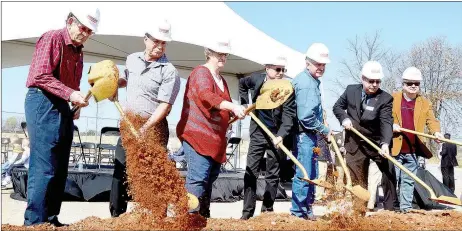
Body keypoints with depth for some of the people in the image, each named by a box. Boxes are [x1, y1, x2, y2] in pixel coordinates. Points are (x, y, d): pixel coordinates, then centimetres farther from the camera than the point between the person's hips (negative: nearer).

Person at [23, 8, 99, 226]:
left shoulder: (78, 51, 19)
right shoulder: (52, 39, -7)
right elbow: (41, 75, -17)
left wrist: (77, 102, 10)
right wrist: (70, 94, -24)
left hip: (63, 106, 9)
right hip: (43, 102, -9)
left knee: (60, 168, 9)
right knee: (44, 166, -11)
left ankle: (50, 218, 17)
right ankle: (34, 222, -5)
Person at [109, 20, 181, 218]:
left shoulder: (169, 71, -12)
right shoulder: (132, 59, 7)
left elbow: (165, 105, -19)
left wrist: (144, 129, -26)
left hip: (153, 128, -5)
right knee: (120, 170, 6)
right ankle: (116, 215, 16)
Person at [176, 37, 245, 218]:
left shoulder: (222, 80, 21)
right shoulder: (201, 72, -7)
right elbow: (206, 95, -28)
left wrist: (235, 112, 17)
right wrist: (232, 106, -39)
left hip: (215, 138, 9)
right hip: (197, 135, -9)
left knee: (210, 178, 13)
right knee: (198, 178, -16)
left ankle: (204, 216, 23)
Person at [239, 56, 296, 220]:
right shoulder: (256, 79, -4)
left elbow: (288, 115, -19)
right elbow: (242, 84, 19)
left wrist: (281, 135, -33)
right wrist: (245, 104, 9)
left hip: (276, 135, -2)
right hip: (258, 133, 2)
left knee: (273, 175, 6)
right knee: (251, 172, 0)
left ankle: (267, 210, 18)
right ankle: (247, 211, 5)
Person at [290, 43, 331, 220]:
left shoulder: (311, 81, 15)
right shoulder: (306, 83, -17)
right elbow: (306, 116, -24)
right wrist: (325, 130, -12)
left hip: (309, 134, 11)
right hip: (304, 135, -11)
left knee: (311, 174, 16)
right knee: (304, 174, -4)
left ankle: (307, 208, 26)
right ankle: (298, 211, 5)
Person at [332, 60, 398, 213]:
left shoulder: (385, 99, -13)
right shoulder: (351, 90, -4)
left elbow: (386, 123, -23)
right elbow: (337, 107, 10)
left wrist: (385, 143, -38)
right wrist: (344, 118, -11)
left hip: (377, 141, -1)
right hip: (354, 143, 2)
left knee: (389, 169, -11)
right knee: (357, 178, 6)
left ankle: (389, 208, 1)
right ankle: (360, 211, 16)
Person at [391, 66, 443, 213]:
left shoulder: (425, 103, 9)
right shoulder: (392, 99, 3)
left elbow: (431, 120, 1)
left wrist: (436, 132, -20)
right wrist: (390, 126, -15)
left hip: (413, 150, 2)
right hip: (395, 148, -2)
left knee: (409, 180, 7)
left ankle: (406, 206, 12)